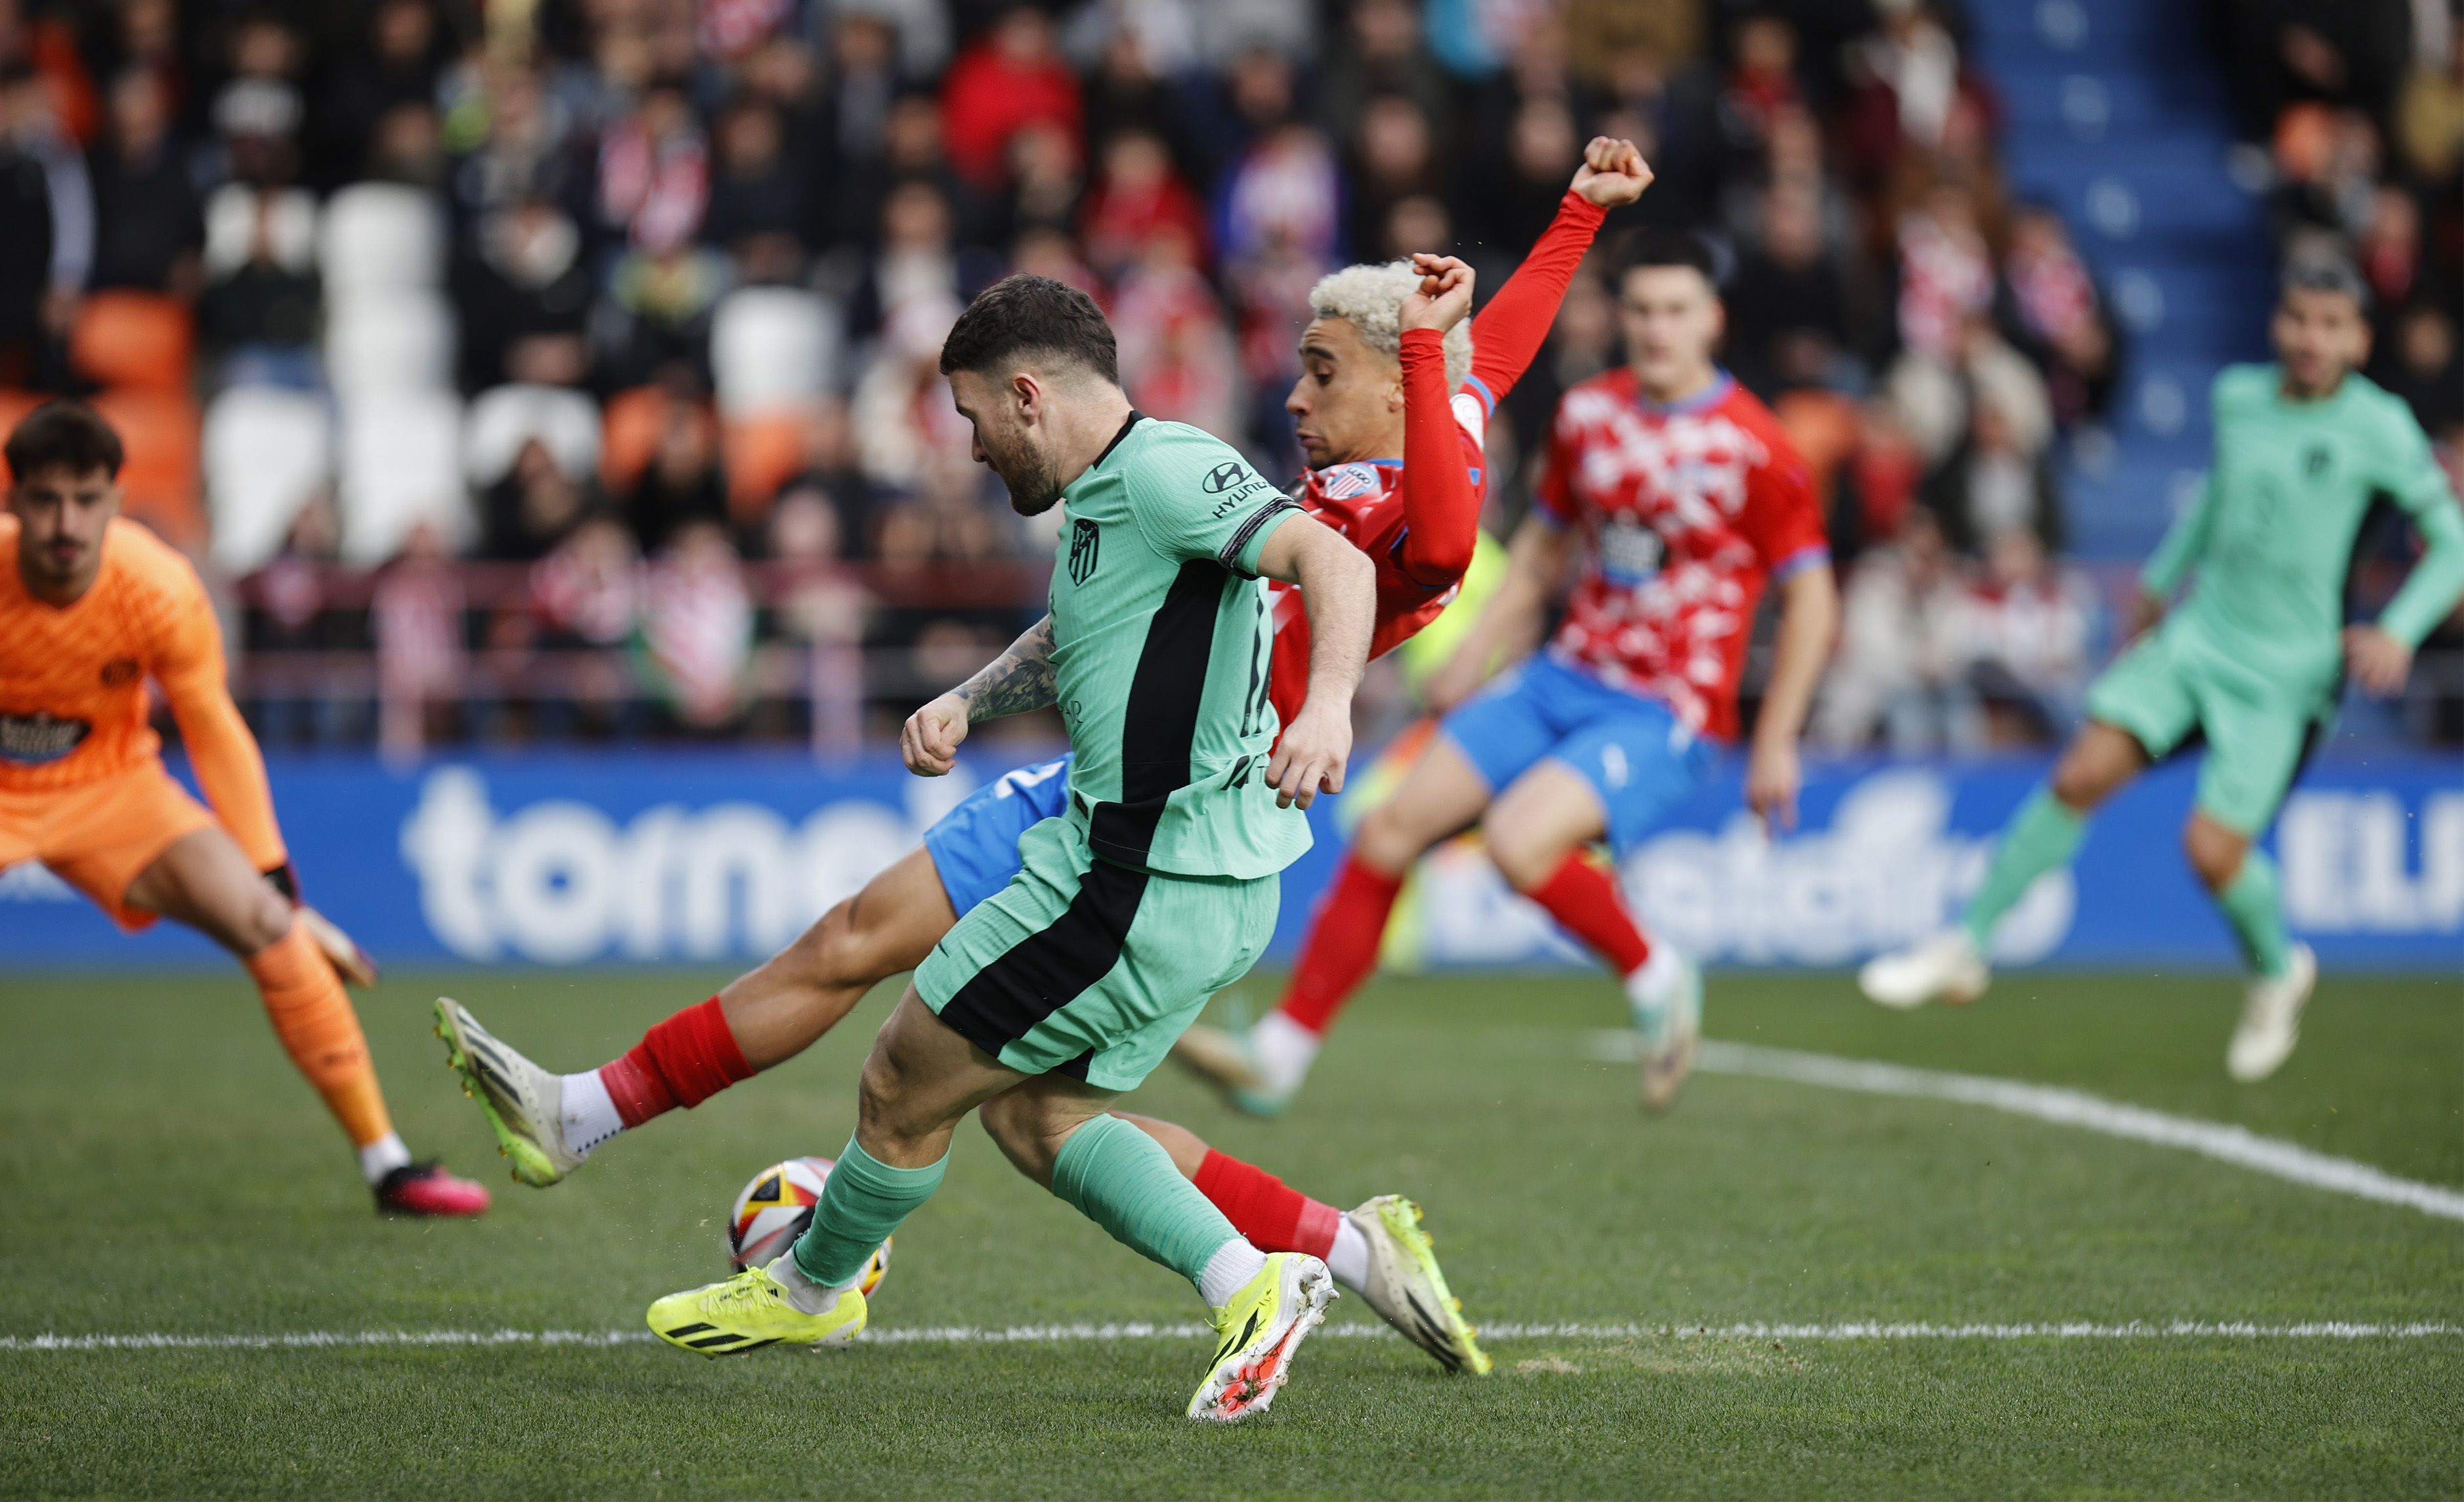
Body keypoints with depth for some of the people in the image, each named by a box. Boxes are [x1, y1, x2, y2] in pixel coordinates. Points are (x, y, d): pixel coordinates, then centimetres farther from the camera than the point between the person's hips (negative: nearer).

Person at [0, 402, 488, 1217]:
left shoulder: (161, 591, -22)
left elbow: (215, 733, -8)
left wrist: (277, 885, -8)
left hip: (110, 784, 1)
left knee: (269, 927, -13)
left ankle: (387, 1164, -3)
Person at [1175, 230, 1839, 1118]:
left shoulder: (1753, 448, -11)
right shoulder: (1587, 414, 6)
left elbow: (1811, 598, -6)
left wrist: (1774, 744, -8)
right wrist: (1475, 652, 13)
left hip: (1667, 715, -6)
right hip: (1564, 678, 6)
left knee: (1520, 840, -29)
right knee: (1391, 828, -4)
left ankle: (1654, 980, -2)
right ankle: (1280, 1054, 3)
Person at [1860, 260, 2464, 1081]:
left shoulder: (2379, 427, -10)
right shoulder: (2237, 397, 4)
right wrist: (2161, 582, 30)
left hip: (2284, 673, -4)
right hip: (2197, 634, 4)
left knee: (2213, 850, -11)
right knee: (2081, 775, -11)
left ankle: (2277, 969, 21)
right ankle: (1967, 946, 2)